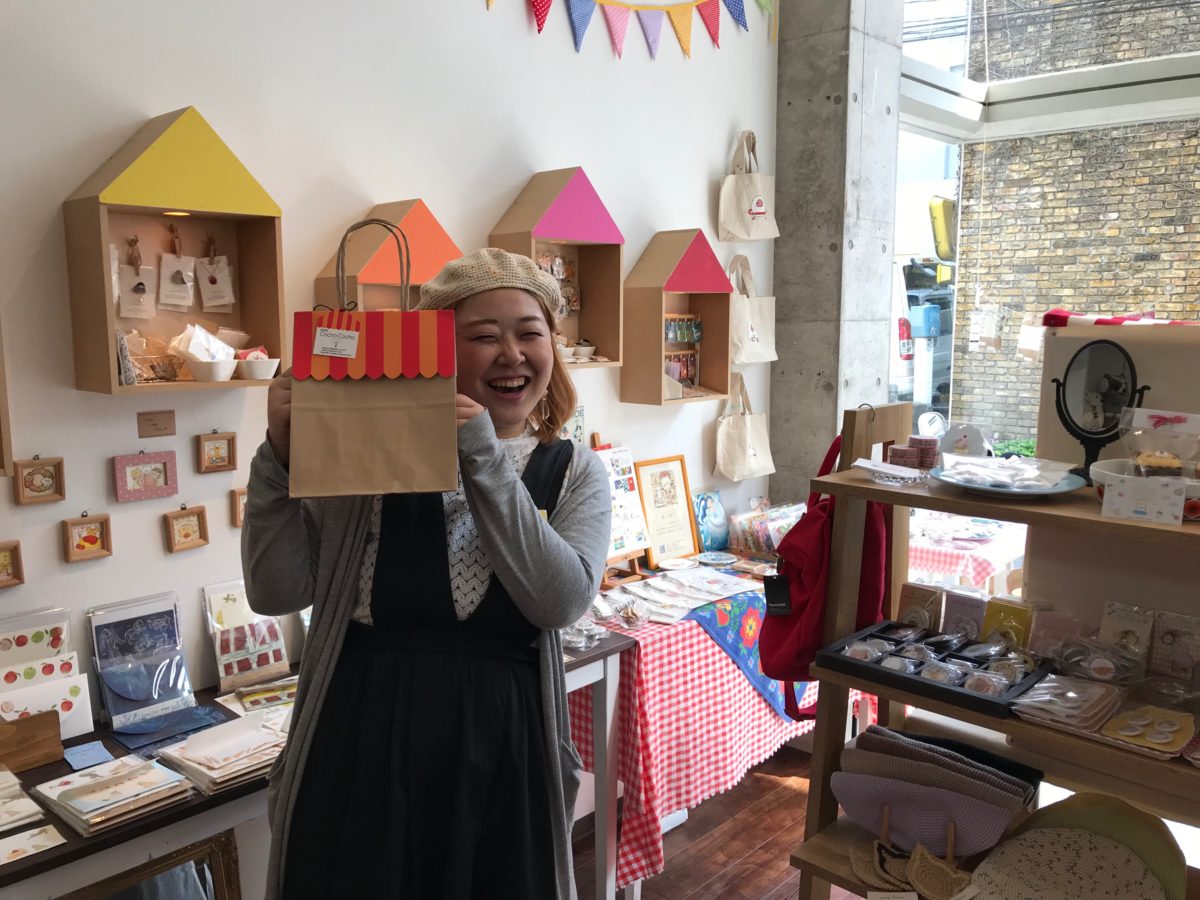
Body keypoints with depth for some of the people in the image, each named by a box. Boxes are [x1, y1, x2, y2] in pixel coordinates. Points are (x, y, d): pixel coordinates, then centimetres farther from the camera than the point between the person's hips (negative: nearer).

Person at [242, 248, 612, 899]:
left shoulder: (574, 474, 2)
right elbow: (276, 591, -4)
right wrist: (280, 453, -15)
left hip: (499, 753, 1)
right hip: (359, 751, 0)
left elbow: (562, 601, -16)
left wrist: (484, 459, -20)